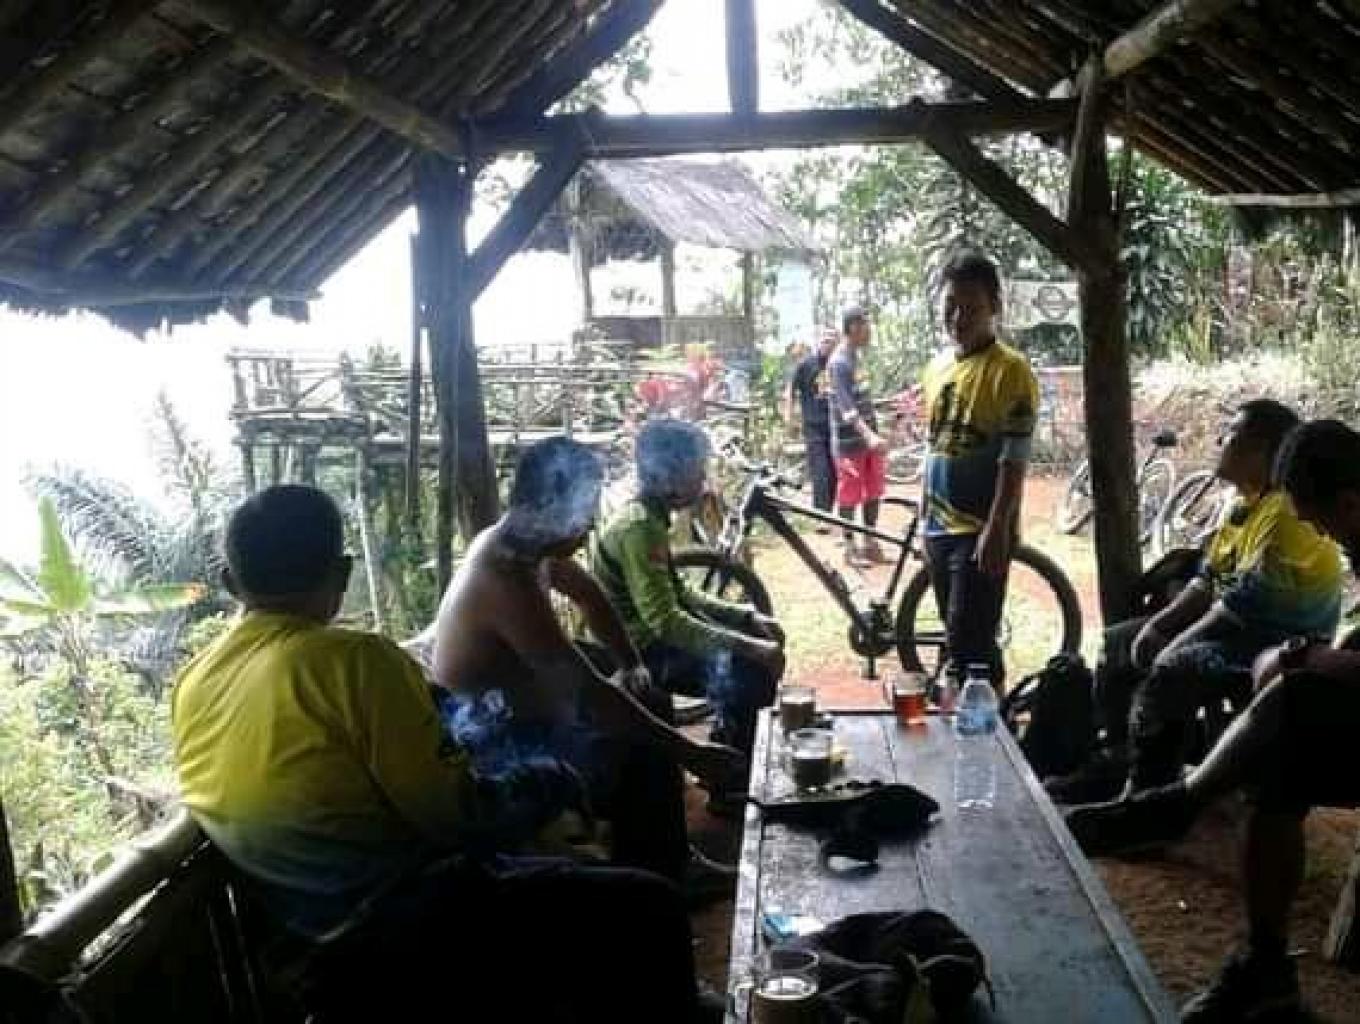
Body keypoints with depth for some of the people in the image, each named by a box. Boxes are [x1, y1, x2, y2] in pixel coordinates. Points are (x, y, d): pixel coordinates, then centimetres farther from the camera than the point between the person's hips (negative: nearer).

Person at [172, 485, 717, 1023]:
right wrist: (545, 778, 0)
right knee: (649, 908, 0)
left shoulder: (191, 684, 2)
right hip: (409, 929, -9)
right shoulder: (354, 659, -22)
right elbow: (455, 813, -19)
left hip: (328, 940, 9)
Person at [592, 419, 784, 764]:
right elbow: (665, 621, -31)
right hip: (634, 654, -10)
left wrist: (747, 616, 3)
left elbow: (679, 594, 14)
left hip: (646, 637, 10)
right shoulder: (639, 527, -24)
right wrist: (749, 646, -32)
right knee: (745, 668, -24)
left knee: (763, 651, 7)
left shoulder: (648, 516, 7)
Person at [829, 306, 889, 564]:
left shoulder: (856, 356, 12)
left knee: (873, 492, 12)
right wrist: (869, 436, -38)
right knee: (849, 495, 2)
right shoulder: (839, 362, -17)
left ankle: (870, 543, 22)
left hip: (868, 438, 9)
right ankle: (850, 547, 12)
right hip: (850, 441, -9)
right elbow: (846, 407, -27)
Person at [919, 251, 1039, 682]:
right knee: (969, 643, 15)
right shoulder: (937, 366, 11)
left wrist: (997, 529, -22)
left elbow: (1014, 459, -16)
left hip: (981, 532, -7)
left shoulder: (1010, 370, -11)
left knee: (968, 646, -9)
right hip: (940, 528, 7)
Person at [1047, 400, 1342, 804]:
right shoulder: (1246, 504, 11)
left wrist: (1171, 648, -19)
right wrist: (1158, 625, -2)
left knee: (1169, 673, -33)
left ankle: (1145, 794, -17)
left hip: (1282, 642, -11)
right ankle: (1116, 762, 12)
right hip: (1231, 623, 11)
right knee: (1117, 643, 7)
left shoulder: (1286, 512, -21)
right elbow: (1207, 580, 13)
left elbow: (1246, 605, -25)